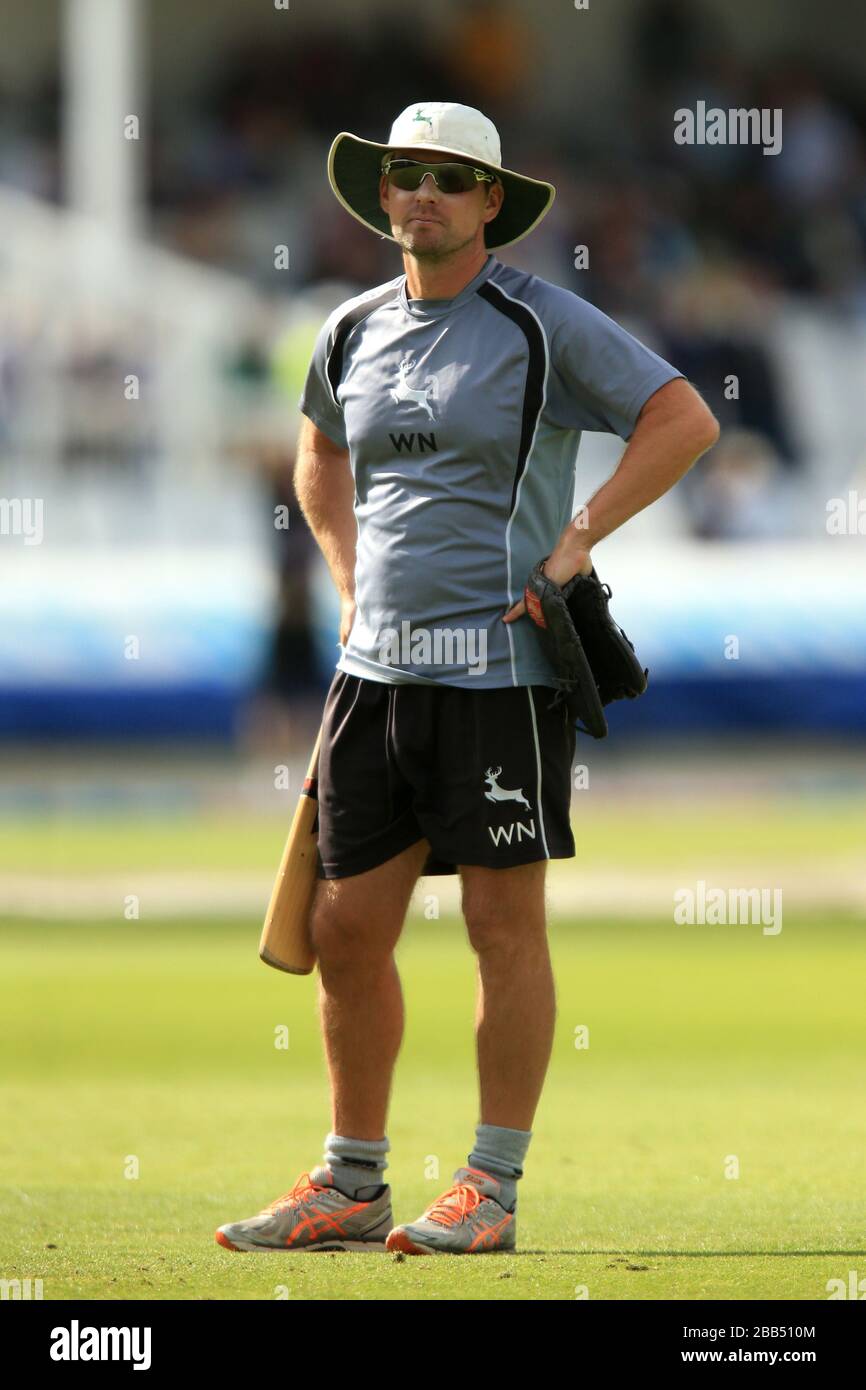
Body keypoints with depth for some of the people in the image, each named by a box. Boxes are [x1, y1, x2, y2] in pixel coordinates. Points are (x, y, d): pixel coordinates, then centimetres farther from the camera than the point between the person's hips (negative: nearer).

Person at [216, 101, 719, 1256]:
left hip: (502, 667, -6)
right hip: (377, 670, 6)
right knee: (345, 927, 5)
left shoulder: (541, 324, -6)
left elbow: (686, 420, -10)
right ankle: (352, 1186, 14)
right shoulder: (353, 333, 12)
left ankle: (493, 1190, 1)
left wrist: (580, 536, -14)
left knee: (504, 921, -4)